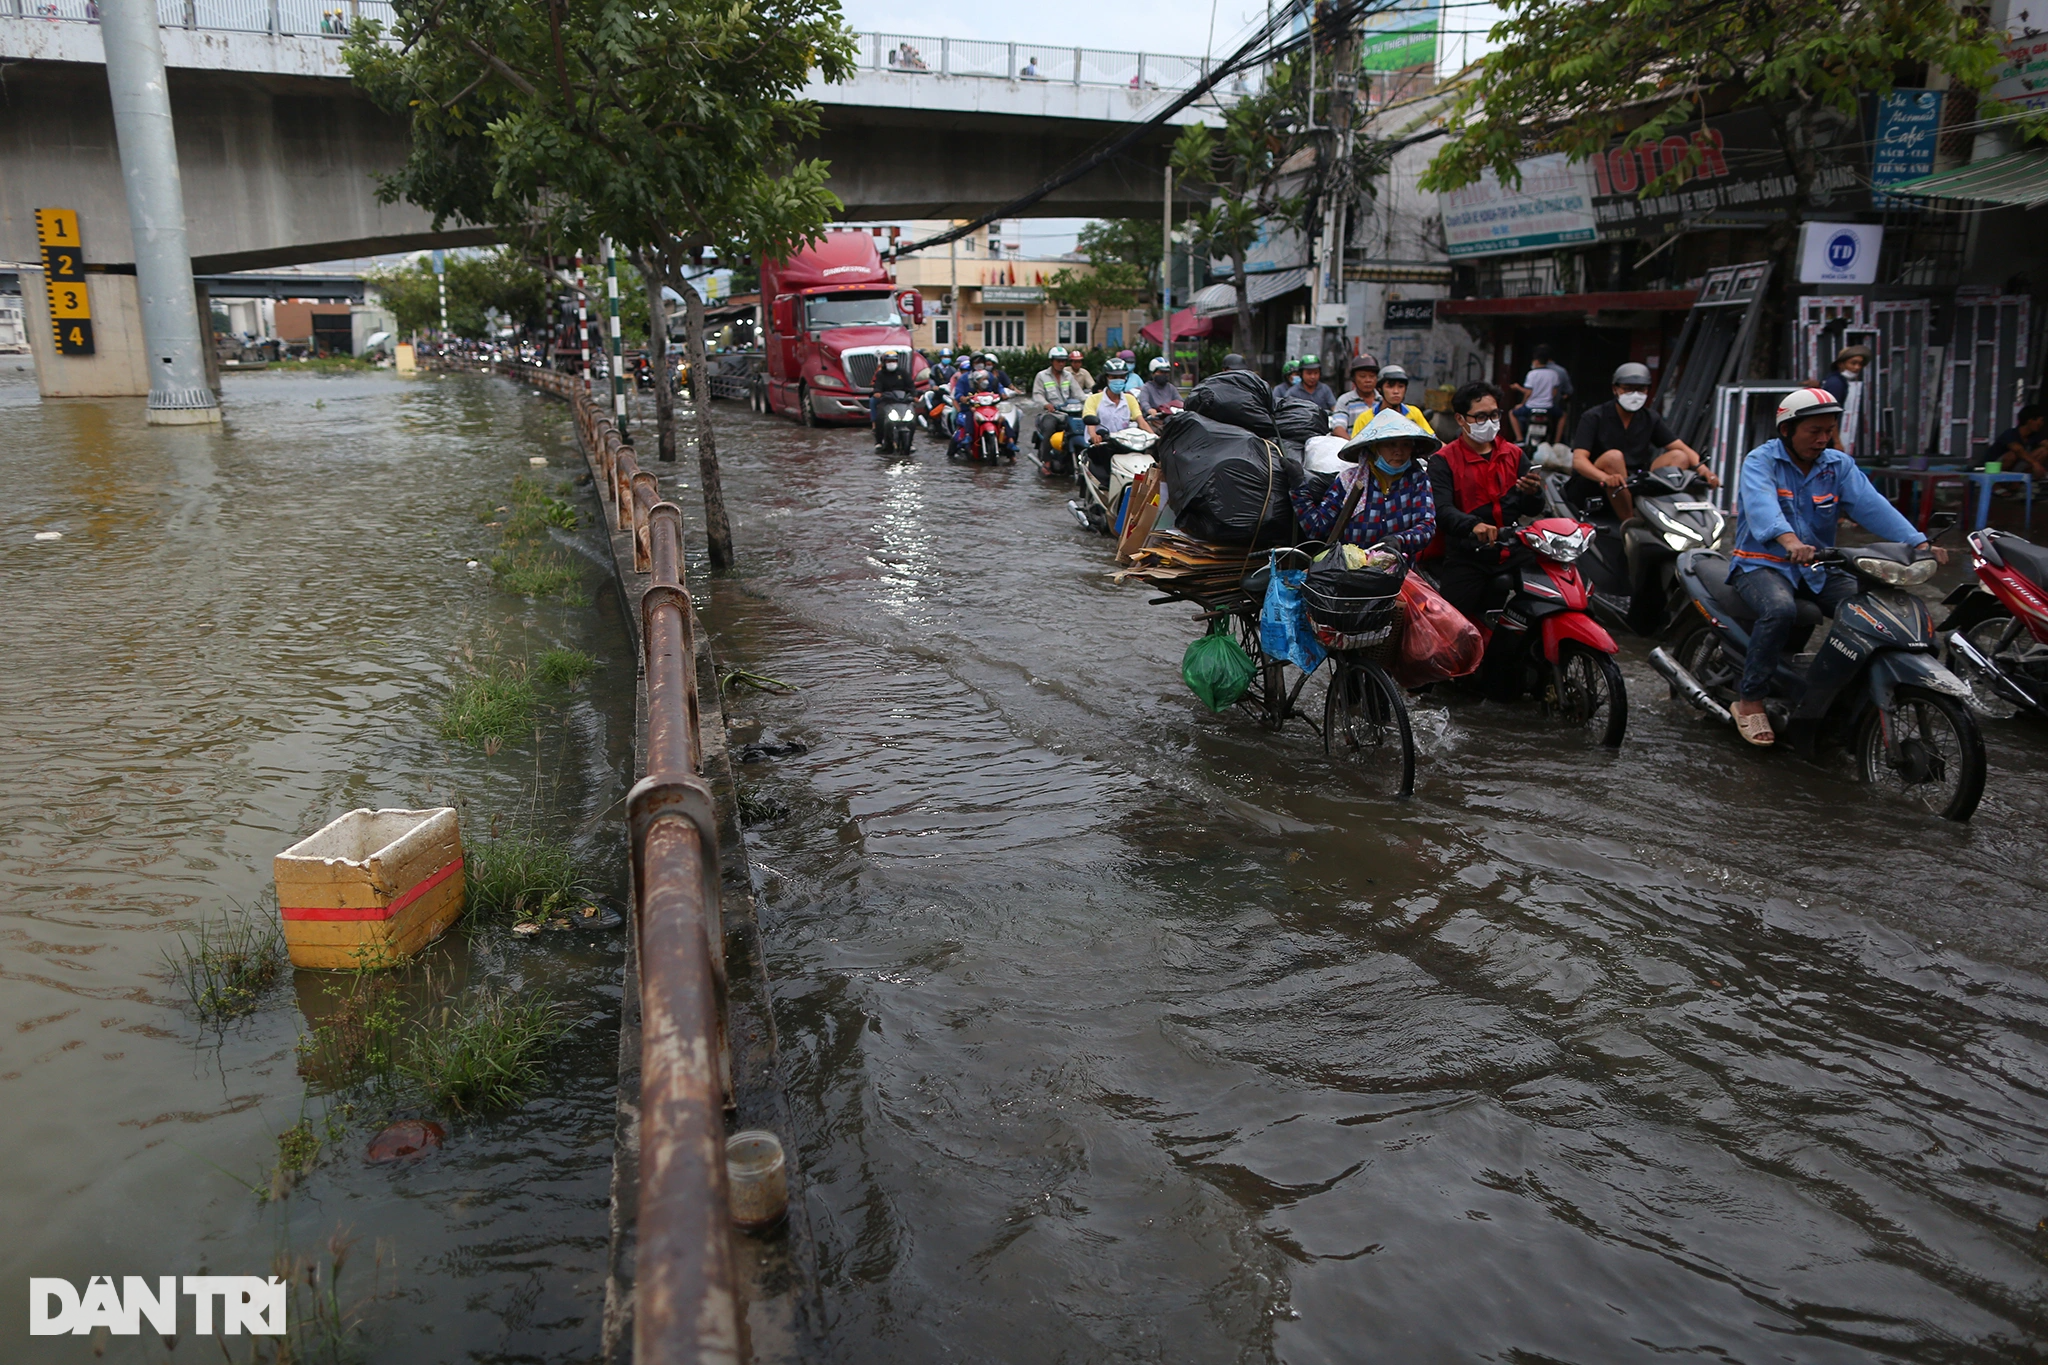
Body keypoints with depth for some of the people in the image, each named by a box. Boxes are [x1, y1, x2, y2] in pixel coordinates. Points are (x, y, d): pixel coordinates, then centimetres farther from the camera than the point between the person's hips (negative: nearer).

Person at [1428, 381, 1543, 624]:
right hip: (1466, 558, -4)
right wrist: (1473, 525, -35)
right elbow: (1441, 510, -14)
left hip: (1512, 555, 4)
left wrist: (1532, 493, -15)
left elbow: (1533, 510, 10)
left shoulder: (1515, 455, 17)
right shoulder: (1443, 461, 3)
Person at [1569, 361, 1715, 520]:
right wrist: (1606, 478, -40)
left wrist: (1702, 468, -20)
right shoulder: (1594, 417, -7)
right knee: (1613, 456, -33)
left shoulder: (1651, 418, 9)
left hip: (1633, 486, 5)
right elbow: (1578, 460, -20)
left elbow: (1682, 448, 3)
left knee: (1679, 457, -9)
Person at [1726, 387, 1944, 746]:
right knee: (1780, 609, -35)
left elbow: (1871, 504, -6)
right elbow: (1761, 504, -30)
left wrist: (1917, 543, -22)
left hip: (1819, 567, 6)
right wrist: (1788, 540, -50)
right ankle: (1749, 700, -22)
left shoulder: (1838, 465, 9)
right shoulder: (1760, 461, -8)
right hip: (1762, 564, -5)